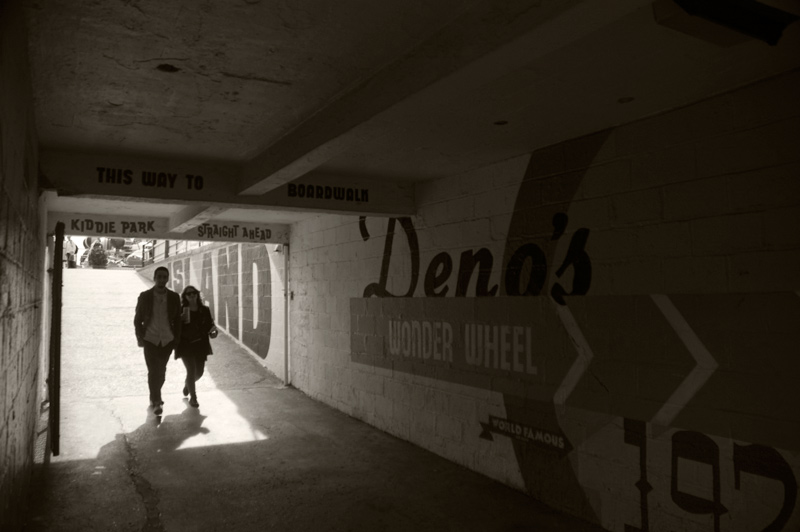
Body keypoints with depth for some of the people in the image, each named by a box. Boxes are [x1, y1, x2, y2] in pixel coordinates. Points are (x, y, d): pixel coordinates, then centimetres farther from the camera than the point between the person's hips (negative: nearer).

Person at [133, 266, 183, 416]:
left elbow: (177, 320, 6)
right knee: (153, 371, -7)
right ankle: (156, 402, 2)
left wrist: (176, 338, 2)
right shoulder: (144, 296, -4)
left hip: (167, 340, 2)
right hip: (150, 340, -2)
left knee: (161, 371, 11)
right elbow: (138, 319, 3)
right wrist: (140, 338, -3)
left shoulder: (174, 297, -1)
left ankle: (154, 397, 32)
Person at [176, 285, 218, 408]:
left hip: (201, 345, 3)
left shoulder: (205, 310, 3)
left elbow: (209, 325, 5)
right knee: (191, 370, -9)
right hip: (186, 345, -3)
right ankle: (193, 397, 10)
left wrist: (213, 332, -14)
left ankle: (187, 385, 43)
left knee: (199, 371, 8)